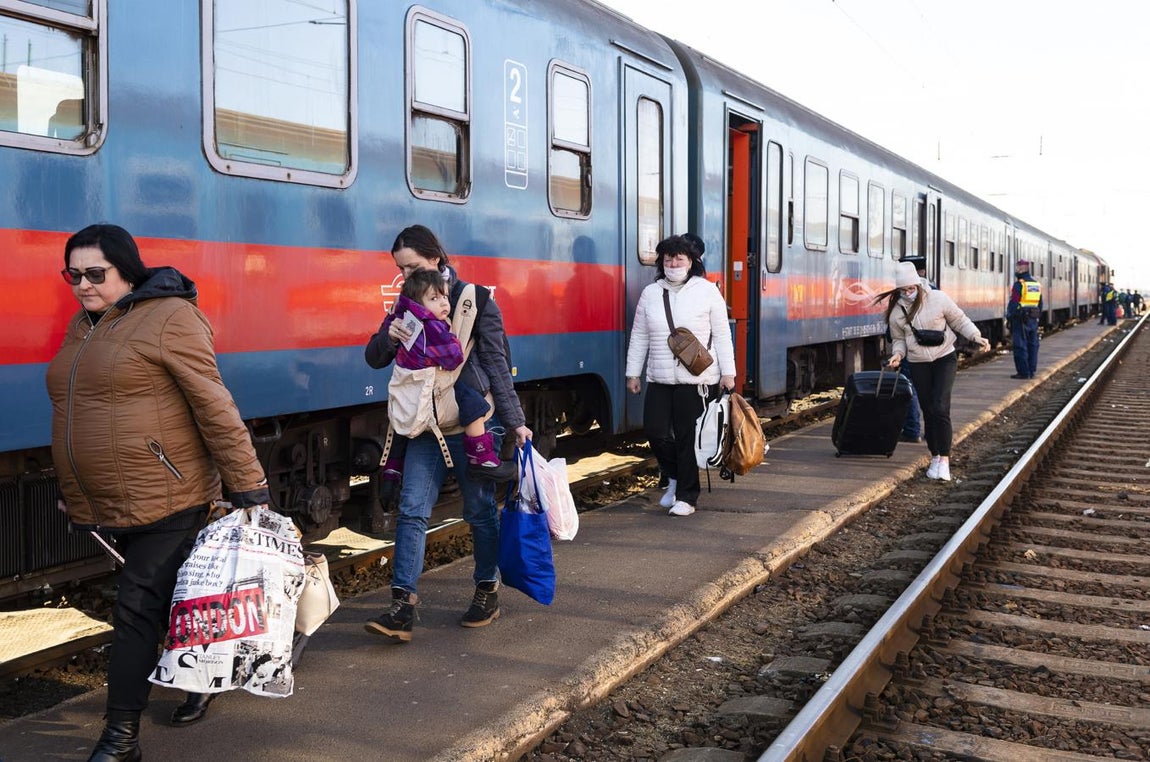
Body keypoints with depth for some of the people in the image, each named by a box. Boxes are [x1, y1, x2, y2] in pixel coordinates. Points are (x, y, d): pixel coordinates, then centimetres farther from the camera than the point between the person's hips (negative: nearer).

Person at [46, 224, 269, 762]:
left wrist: (250, 489, -18)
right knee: (166, 602, 19)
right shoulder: (82, 326, 13)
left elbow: (215, 408, -16)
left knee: (138, 610, -4)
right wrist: (75, 492, 23)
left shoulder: (169, 318, -12)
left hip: (164, 499, -8)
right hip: (106, 505, 8)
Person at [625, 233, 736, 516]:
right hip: (660, 380, 4)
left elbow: (722, 336, 0)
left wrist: (728, 373, -4)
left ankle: (686, 497, 12)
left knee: (688, 439, -1)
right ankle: (674, 477, 26)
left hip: (697, 381, -4)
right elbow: (639, 337, 12)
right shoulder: (650, 293, 9)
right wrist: (632, 373, 10)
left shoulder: (708, 291, 0)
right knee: (654, 430, -2)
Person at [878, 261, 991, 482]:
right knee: (928, 412, 7)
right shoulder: (896, 312, -2)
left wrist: (975, 337, -13)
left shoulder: (937, 299, -10)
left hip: (944, 358, -3)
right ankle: (935, 458, 22)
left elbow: (959, 320, 0)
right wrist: (897, 354, -11)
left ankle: (944, 460, -13)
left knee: (940, 408, -16)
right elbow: (898, 339, 10)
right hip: (918, 364, 3)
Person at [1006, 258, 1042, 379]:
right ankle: (1032, 371, 16)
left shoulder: (1019, 285, -13)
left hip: (1020, 319, -7)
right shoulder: (1037, 285, 11)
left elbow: (1013, 303, -15)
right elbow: (1040, 304, 17)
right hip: (1033, 319, 7)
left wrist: (1009, 316, -7)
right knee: (1032, 345, 11)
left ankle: (1023, 372, -4)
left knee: (1020, 346, -4)